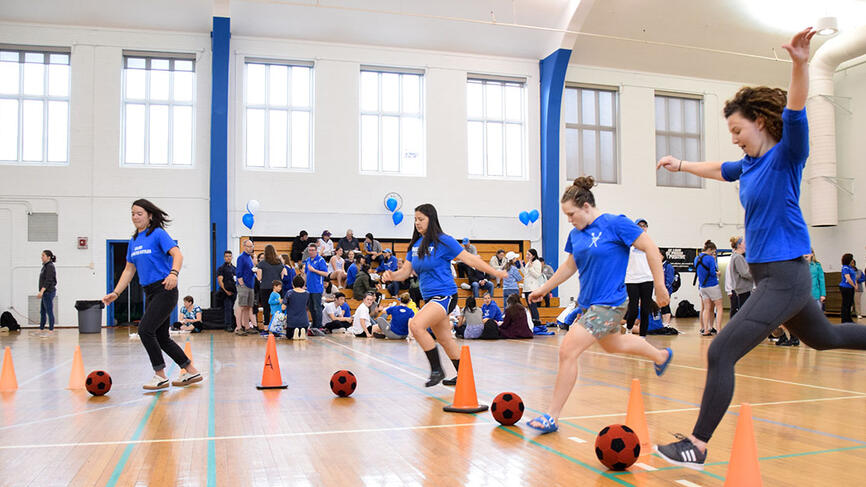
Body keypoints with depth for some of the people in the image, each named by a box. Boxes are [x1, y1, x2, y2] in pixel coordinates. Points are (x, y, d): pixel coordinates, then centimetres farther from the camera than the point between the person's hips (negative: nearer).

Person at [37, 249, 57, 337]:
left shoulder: (50, 266, -14)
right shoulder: (45, 266, 15)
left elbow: (48, 281, -20)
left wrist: (41, 291, -24)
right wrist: (42, 292, 20)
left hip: (48, 292, -10)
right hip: (45, 293, 10)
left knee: (49, 312, -5)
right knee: (42, 312, 14)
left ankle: (51, 331, -1)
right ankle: (41, 329, 22)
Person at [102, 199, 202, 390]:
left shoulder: (158, 234, -7)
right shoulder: (133, 241, 15)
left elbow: (177, 254, -20)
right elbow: (129, 270, 19)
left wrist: (174, 273, -38)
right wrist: (115, 293, 12)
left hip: (165, 290, -8)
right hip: (150, 293, 8)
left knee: (145, 330, -15)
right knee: (161, 337, 10)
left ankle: (161, 376, -3)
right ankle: (192, 372, 21)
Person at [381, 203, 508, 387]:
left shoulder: (444, 241, -9)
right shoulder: (415, 244, 10)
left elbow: (469, 259, -8)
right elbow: (406, 271, 10)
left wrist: (495, 272, -9)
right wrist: (392, 275, -11)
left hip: (445, 295, -8)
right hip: (429, 298, 8)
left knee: (416, 325, -25)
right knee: (445, 339, 16)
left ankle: (437, 369, -13)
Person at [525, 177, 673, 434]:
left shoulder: (615, 223, -15)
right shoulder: (576, 234, 6)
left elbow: (651, 248, -12)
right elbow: (569, 265, 20)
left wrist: (659, 286, -13)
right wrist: (544, 288, 22)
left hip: (609, 304, -9)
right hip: (588, 302, 9)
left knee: (568, 350, -16)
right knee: (612, 345, 29)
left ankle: (552, 416, -7)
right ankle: (661, 355, 56)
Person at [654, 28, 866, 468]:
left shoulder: (786, 156, -13)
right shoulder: (751, 165, 10)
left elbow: (795, 114, -32)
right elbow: (718, 169, 31)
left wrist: (800, 64, -46)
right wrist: (681, 165, 39)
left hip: (784, 278, -10)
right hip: (773, 276, 10)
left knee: (721, 353, -14)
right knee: (824, 337, 29)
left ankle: (698, 445, -7)